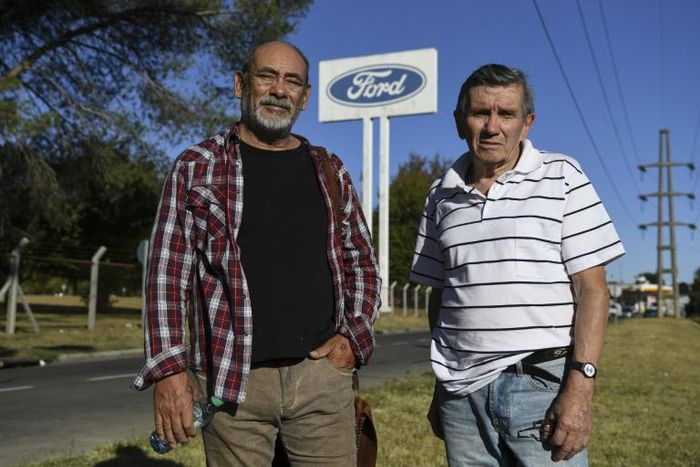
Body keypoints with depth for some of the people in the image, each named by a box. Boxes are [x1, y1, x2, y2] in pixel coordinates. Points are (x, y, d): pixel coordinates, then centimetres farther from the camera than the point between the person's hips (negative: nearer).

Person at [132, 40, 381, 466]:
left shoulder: (330, 171, 11)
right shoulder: (197, 168, 2)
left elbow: (361, 263, 16)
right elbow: (168, 274, -1)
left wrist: (354, 338, 2)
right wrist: (170, 368, -9)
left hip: (322, 373, 3)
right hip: (232, 381, -2)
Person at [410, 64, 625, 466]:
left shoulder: (562, 177, -1)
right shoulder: (442, 196, 9)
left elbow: (592, 288, -6)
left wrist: (580, 386, -14)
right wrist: (439, 388, 13)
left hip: (544, 385, -3)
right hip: (462, 394, 3)